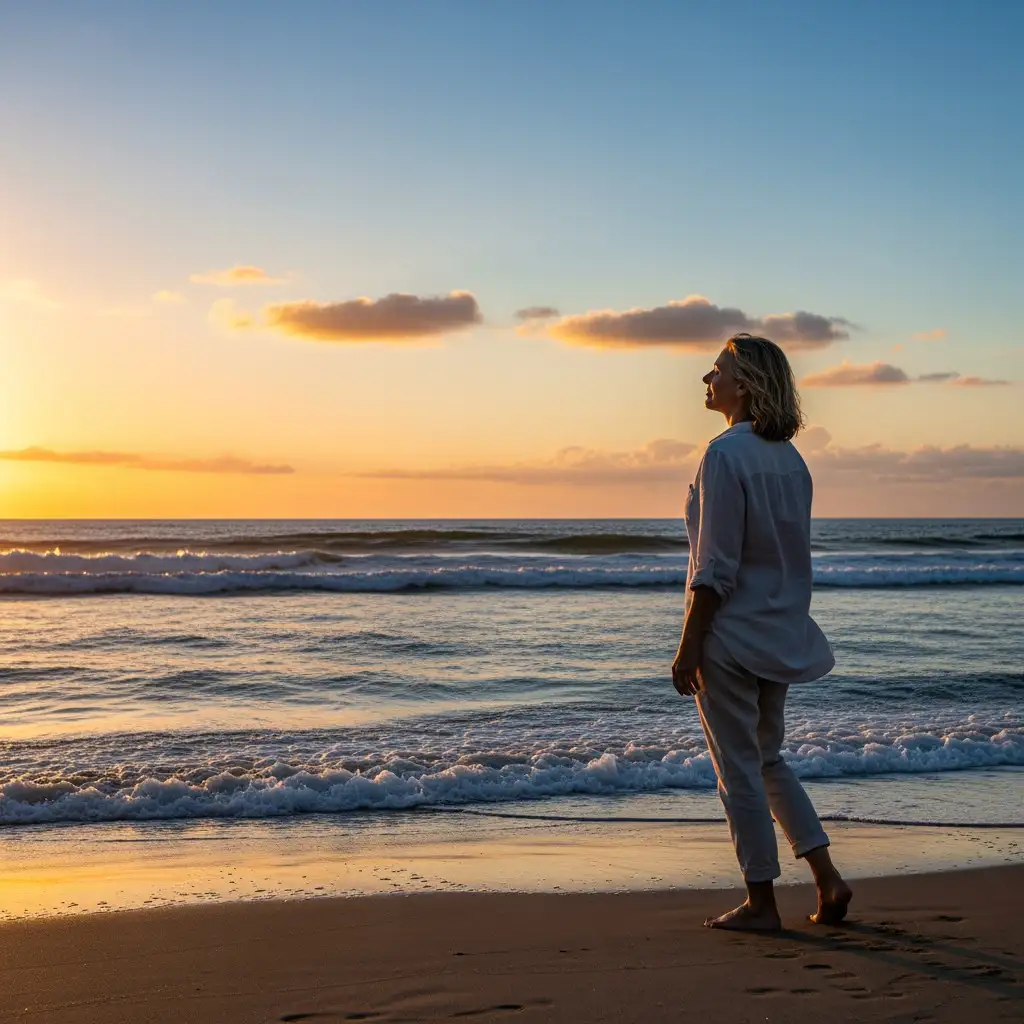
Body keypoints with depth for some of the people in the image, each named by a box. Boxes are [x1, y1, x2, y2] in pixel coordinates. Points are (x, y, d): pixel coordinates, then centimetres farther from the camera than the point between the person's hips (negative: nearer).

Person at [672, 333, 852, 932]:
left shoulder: (726, 455, -16)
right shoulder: (790, 457, 8)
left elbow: (715, 567, -19)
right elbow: (795, 556, 13)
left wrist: (689, 647, -15)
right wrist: (784, 623, 20)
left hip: (732, 635, -8)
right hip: (781, 635, 8)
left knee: (739, 769, 3)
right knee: (768, 759, 20)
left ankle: (762, 904, 12)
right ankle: (829, 881, 17)